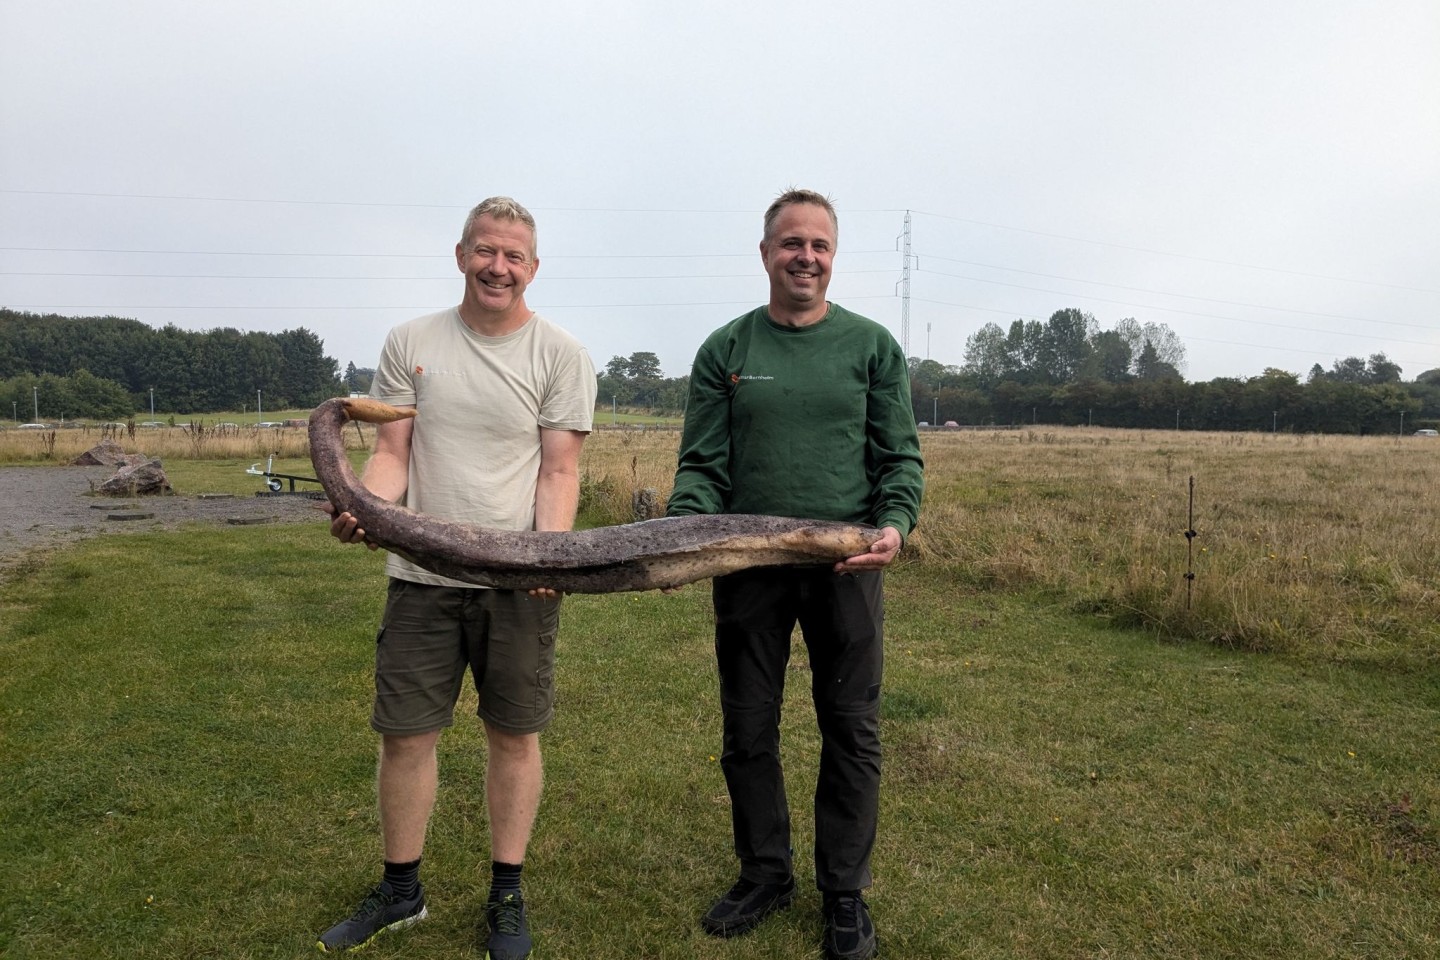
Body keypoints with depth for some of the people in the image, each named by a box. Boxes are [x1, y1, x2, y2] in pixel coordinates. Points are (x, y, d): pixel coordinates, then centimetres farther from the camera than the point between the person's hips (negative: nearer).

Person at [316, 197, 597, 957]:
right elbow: (391, 452, 4)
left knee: (514, 734, 8)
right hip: (422, 573, 2)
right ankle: (400, 889, 31)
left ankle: (507, 895, 26)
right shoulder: (410, 344, 7)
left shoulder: (560, 355, -1)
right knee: (404, 733, 9)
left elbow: (559, 470, -4)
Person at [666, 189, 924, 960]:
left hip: (846, 565, -1)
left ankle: (844, 890, 25)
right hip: (746, 565, 1)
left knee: (851, 732, 7)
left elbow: (899, 456, 2)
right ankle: (763, 874, 31)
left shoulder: (872, 346, 4)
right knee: (748, 730, 11)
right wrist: (682, 529, -17)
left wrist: (895, 523, -17)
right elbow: (702, 463, 2)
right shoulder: (724, 350, 6)